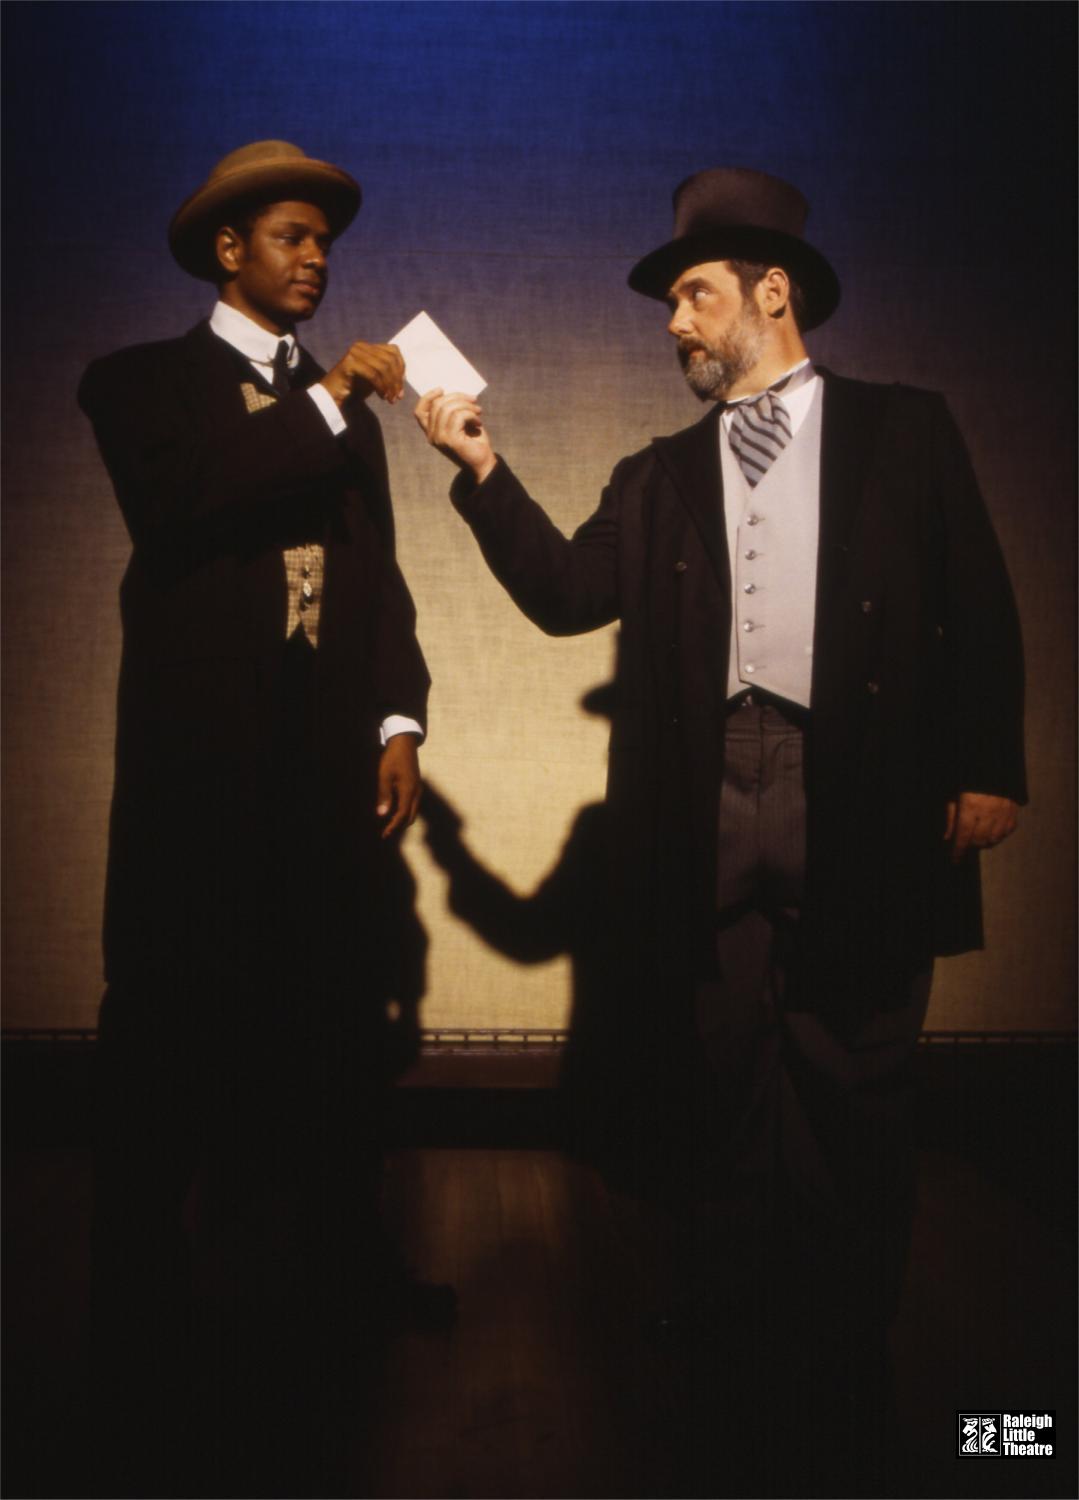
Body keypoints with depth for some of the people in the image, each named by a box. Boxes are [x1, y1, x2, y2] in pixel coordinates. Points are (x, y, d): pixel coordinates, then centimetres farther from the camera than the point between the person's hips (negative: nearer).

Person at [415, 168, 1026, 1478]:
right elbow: (567, 592, 7)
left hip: (864, 814, -3)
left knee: (852, 1092, 4)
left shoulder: (904, 431, 9)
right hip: (712, 817, 3)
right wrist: (481, 469, -2)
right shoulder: (658, 477, 18)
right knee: (721, 1086, 9)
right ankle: (729, 1330, 25)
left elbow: (979, 608, 4)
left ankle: (846, 1344, 20)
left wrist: (986, 768, -5)